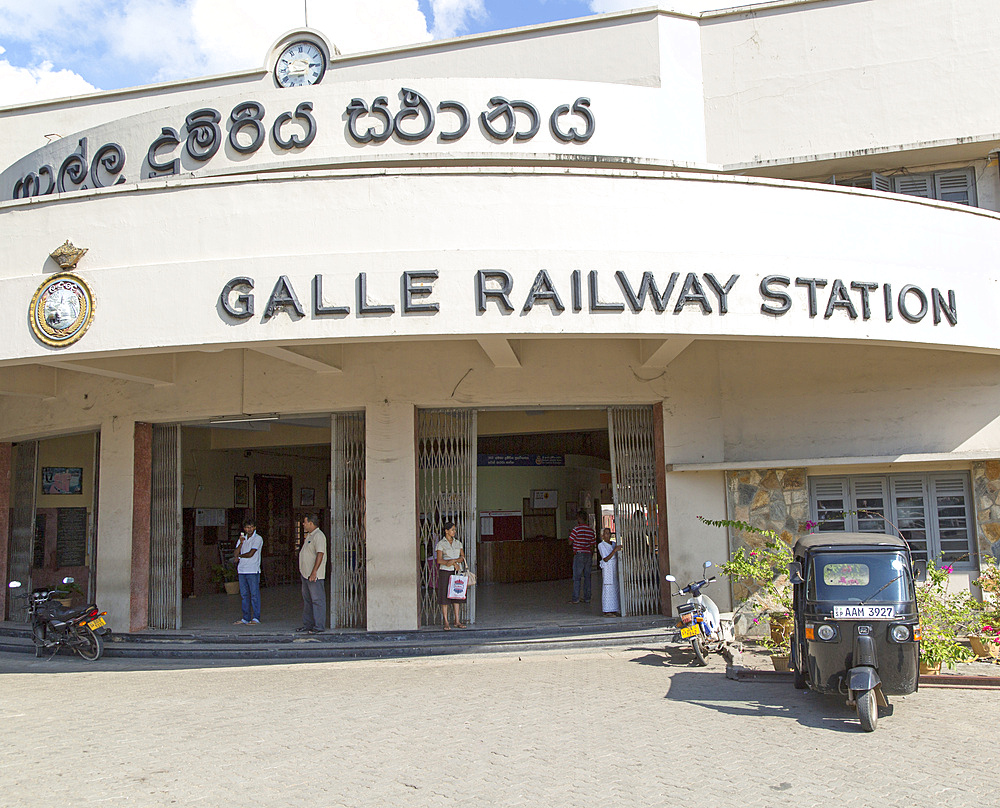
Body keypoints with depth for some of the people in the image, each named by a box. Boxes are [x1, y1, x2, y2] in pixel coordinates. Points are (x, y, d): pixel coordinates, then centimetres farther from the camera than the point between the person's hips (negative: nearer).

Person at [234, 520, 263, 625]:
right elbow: (236, 553, 7)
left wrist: (240, 555, 5)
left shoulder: (258, 539, -3)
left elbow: (251, 554, -11)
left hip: (253, 570, -6)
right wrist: (241, 543, -9)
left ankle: (256, 618, -3)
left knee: (254, 594, -5)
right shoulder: (242, 538, 18)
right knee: (244, 595, 7)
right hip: (242, 570, 6)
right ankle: (246, 618, 12)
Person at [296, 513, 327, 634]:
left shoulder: (318, 536, -15)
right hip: (305, 574, 11)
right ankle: (307, 624, 24)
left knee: (317, 600, -6)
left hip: (314, 575, -11)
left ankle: (319, 626, -4)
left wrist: (314, 572, -27)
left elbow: (320, 554, -24)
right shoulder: (309, 535, 16)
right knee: (307, 599, 15)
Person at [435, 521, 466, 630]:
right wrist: (454, 564, -16)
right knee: (444, 595, -4)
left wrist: (453, 560, -12)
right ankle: (446, 622, 0)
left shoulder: (458, 542, 13)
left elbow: (462, 557, 7)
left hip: (457, 571, 4)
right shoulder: (441, 544, -1)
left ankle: (457, 621, 9)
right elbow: (439, 560, -9)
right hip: (445, 572, -4)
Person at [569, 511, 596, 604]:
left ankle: (576, 598, -2)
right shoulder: (591, 530, 7)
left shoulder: (576, 529, -10)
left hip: (579, 554, -5)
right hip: (588, 554, 5)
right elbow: (592, 545, 12)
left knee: (577, 577, -2)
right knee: (587, 576, 9)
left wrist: (570, 534, 13)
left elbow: (570, 542, -6)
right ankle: (587, 598, 11)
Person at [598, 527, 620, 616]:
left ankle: (615, 610, 11)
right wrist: (614, 550, -20)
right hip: (607, 569, -6)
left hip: (615, 569, 6)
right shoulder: (601, 545, -4)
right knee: (608, 589, -7)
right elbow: (606, 559, -13)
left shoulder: (613, 544, 15)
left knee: (616, 588, 6)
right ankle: (607, 611, -4)